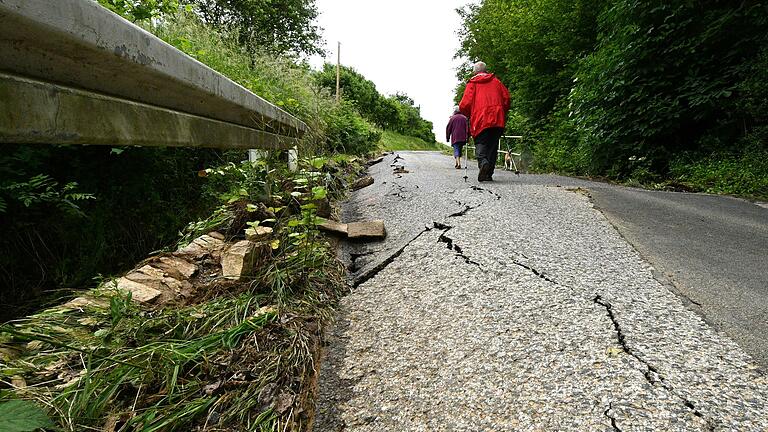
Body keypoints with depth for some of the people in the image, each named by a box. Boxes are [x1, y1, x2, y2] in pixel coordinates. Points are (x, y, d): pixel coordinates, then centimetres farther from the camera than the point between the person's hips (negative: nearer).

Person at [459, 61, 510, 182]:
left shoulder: (472, 83, 8)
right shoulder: (496, 81, 18)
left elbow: (465, 103, -1)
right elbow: (506, 97, 11)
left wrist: (466, 114, 19)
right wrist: (503, 112, 23)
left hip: (480, 120, -3)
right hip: (498, 120, 3)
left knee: (480, 143, 0)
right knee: (493, 146, 8)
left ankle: (483, 162, -31)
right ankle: (488, 174, 5)